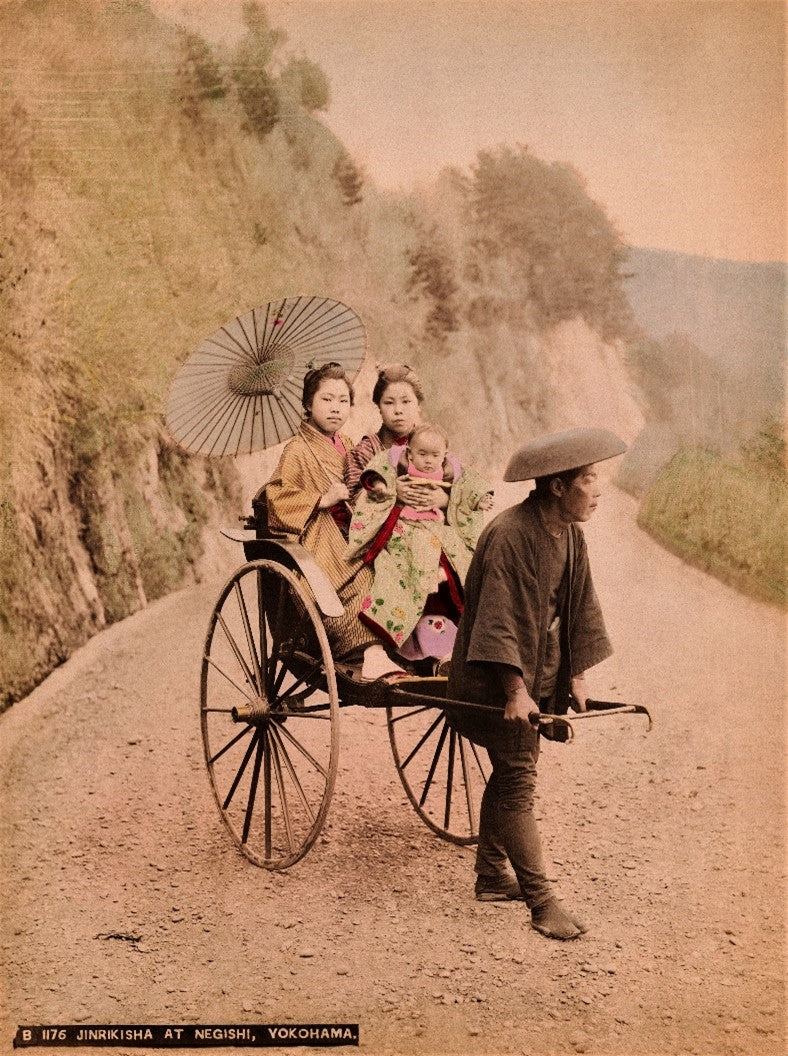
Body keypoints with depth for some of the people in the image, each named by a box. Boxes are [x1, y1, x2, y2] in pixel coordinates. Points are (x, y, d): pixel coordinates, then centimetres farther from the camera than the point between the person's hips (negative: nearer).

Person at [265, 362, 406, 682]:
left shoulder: (348, 447, 21)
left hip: (351, 534, 7)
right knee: (359, 578, -32)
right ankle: (373, 656, -38)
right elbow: (276, 497, -9)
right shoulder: (298, 450, -2)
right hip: (320, 540, -7)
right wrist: (322, 499, -16)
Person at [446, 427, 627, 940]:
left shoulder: (570, 534, 4)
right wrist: (515, 692, -26)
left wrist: (576, 676, 10)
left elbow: (578, 608, 12)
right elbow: (497, 623, -25)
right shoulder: (508, 537, -24)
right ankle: (542, 902, -4)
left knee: (509, 774, 17)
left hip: (539, 675, 9)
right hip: (498, 682, -9)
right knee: (518, 784, -7)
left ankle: (492, 878, 30)